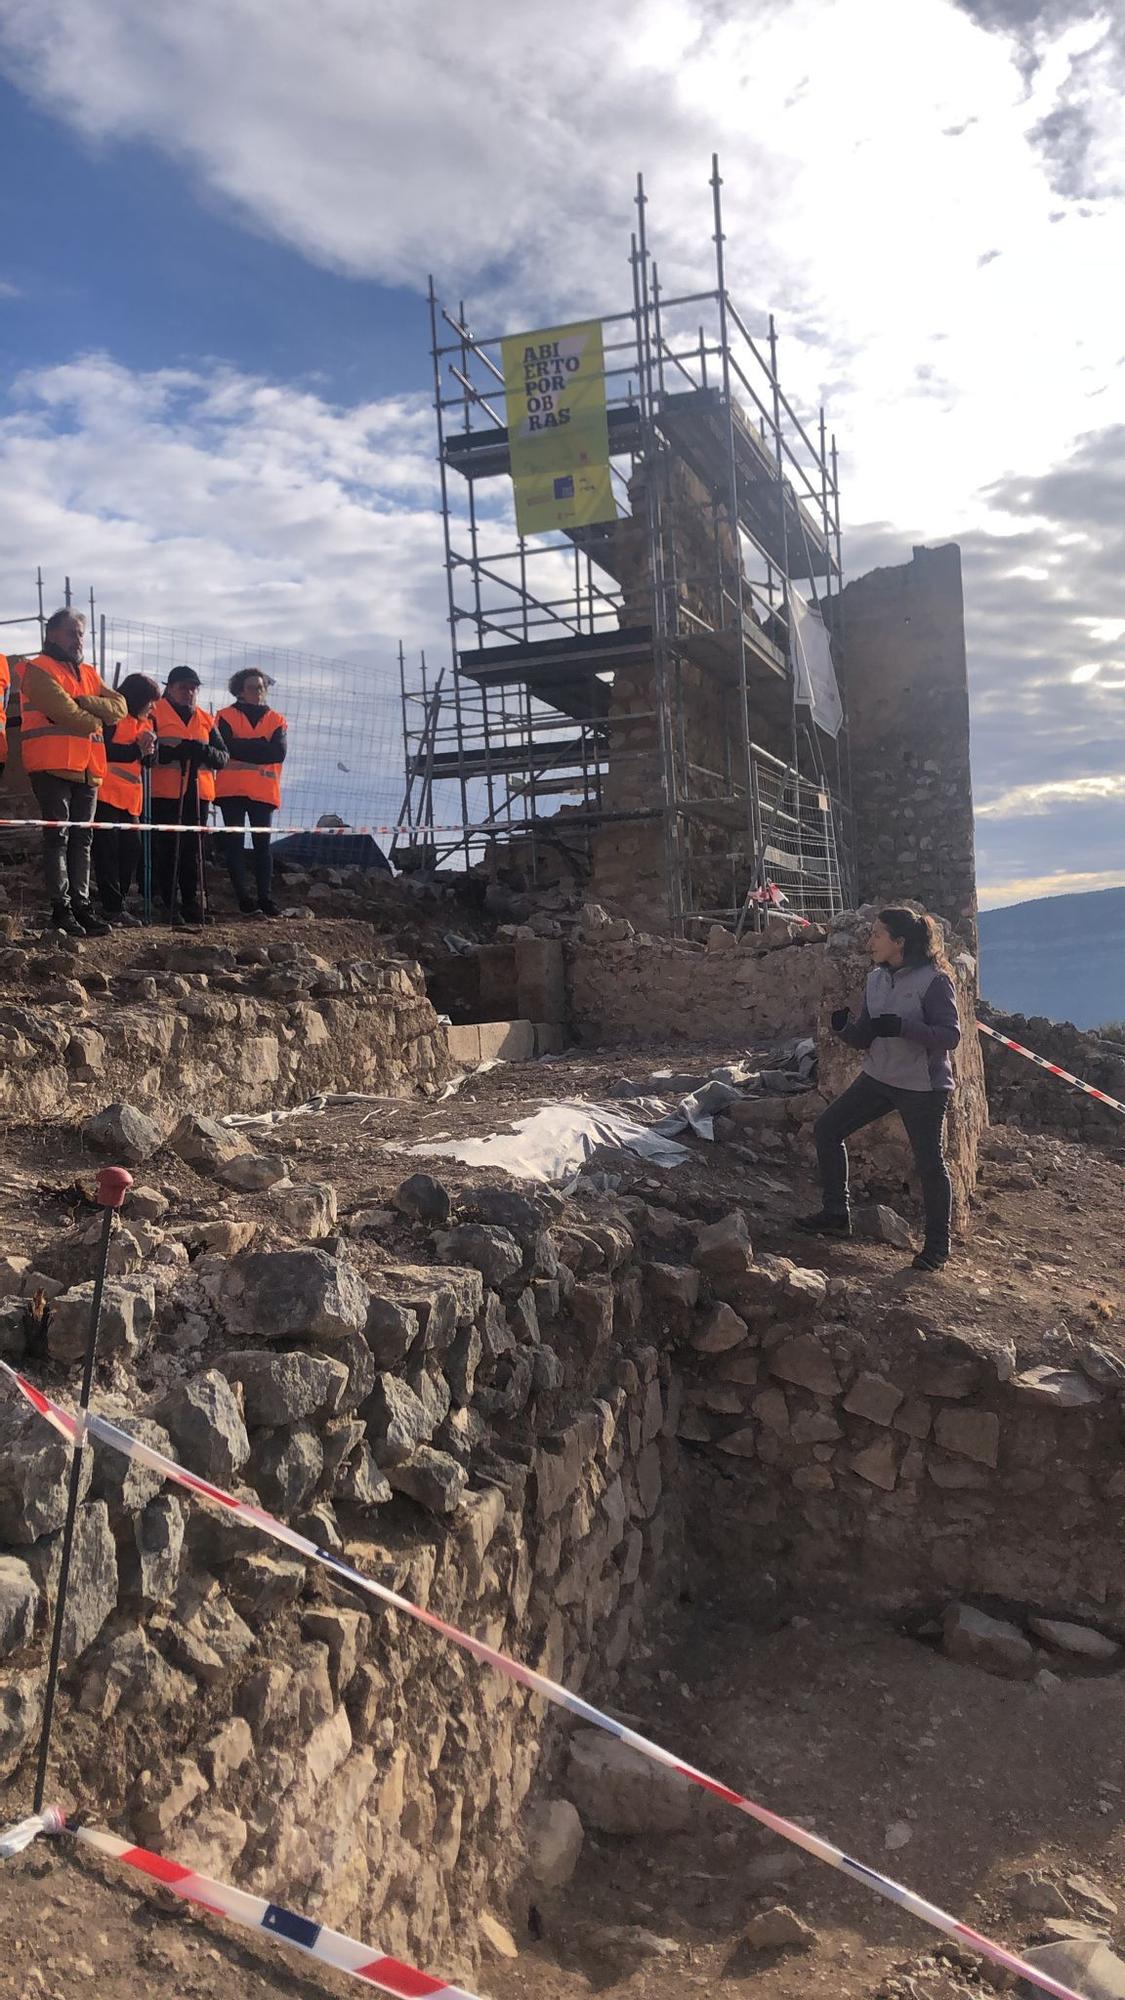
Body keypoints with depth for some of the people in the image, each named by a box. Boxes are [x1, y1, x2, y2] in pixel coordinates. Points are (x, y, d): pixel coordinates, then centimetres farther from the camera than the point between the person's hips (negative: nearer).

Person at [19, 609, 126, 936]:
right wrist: (95, 721, 2)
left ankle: (81, 905, 9)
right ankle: (61, 909, -6)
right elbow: (65, 713, -15)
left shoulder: (89, 674, 21)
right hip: (53, 766, -7)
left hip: (88, 769, 7)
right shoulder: (39, 669, -1)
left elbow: (118, 706, 5)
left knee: (82, 838, 6)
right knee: (58, 836, -7)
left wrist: (84, 702, -10)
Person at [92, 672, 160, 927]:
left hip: (130, 798, 8)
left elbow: (151, 760, 17)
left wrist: (149, 749, -5)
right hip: (107, 793, -8)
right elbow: (101, 749, -13)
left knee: (131, 848, 5)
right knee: (108, 848, -7)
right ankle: (113, 907, -6)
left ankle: (116, 903, 13)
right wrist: (135, 750, -13)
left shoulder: (147, 722, 19)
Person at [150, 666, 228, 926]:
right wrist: (173, 751, -21)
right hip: (164, 794, -4)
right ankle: (167, 905, 0)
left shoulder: (206, 720, 18)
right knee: (167, 850, -5)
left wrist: (203, 751, -9)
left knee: (193, 850, 6)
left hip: (198, 793, 4)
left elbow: (223, 756, 12)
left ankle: (193, 907, 11)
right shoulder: (155, 714, 3)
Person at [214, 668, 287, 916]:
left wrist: (242, 747, -7)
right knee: (235, 843, -2)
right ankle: (244, 898, 1)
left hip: (264, 791, 1)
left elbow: (278, 753, -5)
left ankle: (265, 897, 0)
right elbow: (227, 747, -11)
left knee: (263, 843, -1)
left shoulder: (276, 720, 12)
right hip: (232, 790, -1)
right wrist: (260, 745, -7)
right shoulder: (226, 717, 7)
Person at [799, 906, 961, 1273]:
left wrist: (902, 1027, -31)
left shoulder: (933, 980, -16)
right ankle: (836, 1214, 16)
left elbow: (950, 1035, -19)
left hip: (923, 1087, -7)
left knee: (929, 1164, 2)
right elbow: (864, 1039, 8)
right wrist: (845, 1028, -15)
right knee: (826, 1129, 4)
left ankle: (937, 1245, 19)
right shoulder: (876, 978, 5)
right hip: (878, 1078, 7)